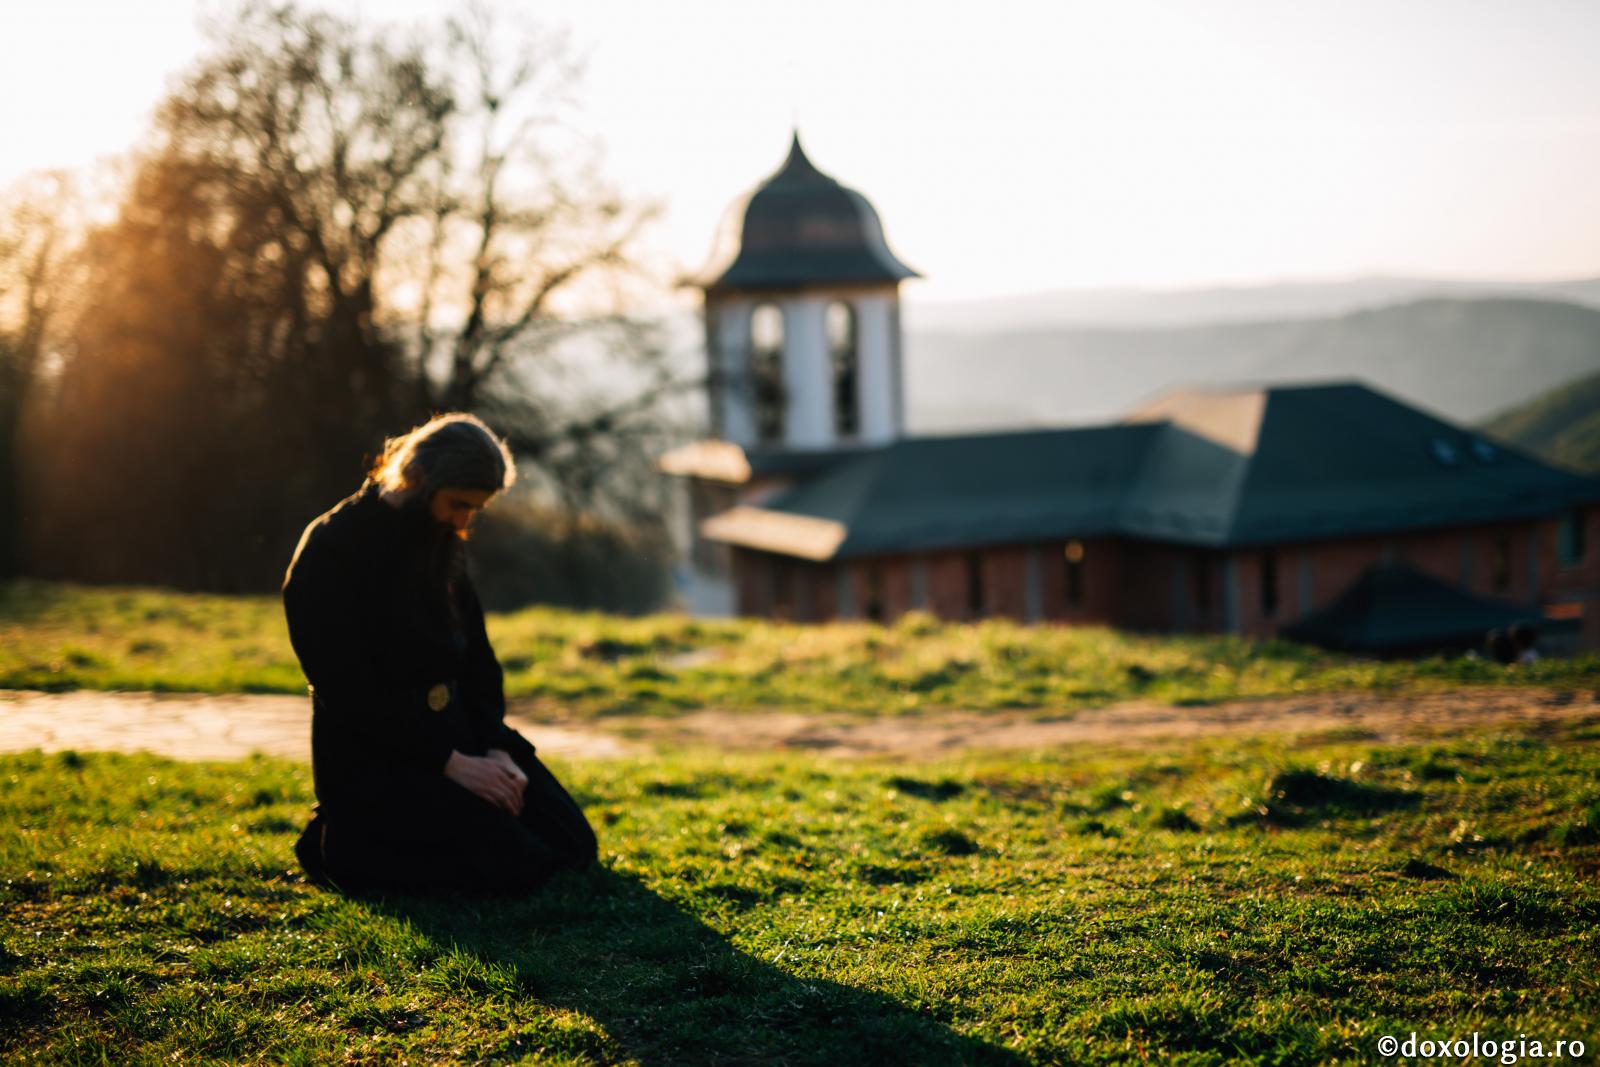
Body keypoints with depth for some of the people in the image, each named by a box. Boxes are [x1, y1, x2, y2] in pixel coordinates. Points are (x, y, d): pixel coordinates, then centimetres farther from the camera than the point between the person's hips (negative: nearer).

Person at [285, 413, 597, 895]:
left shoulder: (441, 545, 9)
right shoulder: (331, 553, -16)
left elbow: (478, 658, 12)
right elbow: (349, 692, -19)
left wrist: (496, 749, -4)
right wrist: (450, 764, -20)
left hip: (454, 735, 8)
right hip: (371, 758, -8)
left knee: (573, 845, -1)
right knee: (515, 865, -21)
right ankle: (347, 846, -1)